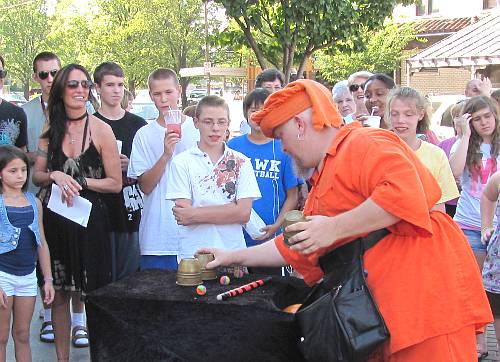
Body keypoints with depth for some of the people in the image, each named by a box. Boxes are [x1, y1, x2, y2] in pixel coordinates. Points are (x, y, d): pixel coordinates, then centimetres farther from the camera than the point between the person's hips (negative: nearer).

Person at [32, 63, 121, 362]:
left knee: (94, 293, 2)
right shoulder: (51, 130, 7)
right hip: (54, 221, 4)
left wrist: (79, 181, -14)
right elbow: (36, 175, 9)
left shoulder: (101, 130, -5)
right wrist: (55, 176, -12)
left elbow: (115, 183, -5)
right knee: (59, 294, 11)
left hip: (90, 218, -3)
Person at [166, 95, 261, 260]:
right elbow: (183, 217, -6)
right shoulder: (182, 162, 1)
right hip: (192, 254, -1)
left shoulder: (241, 162, 5)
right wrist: (228, 212, -7)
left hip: (232, 252, 1)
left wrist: (195, 214, -9)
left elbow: (244, 213, -4)